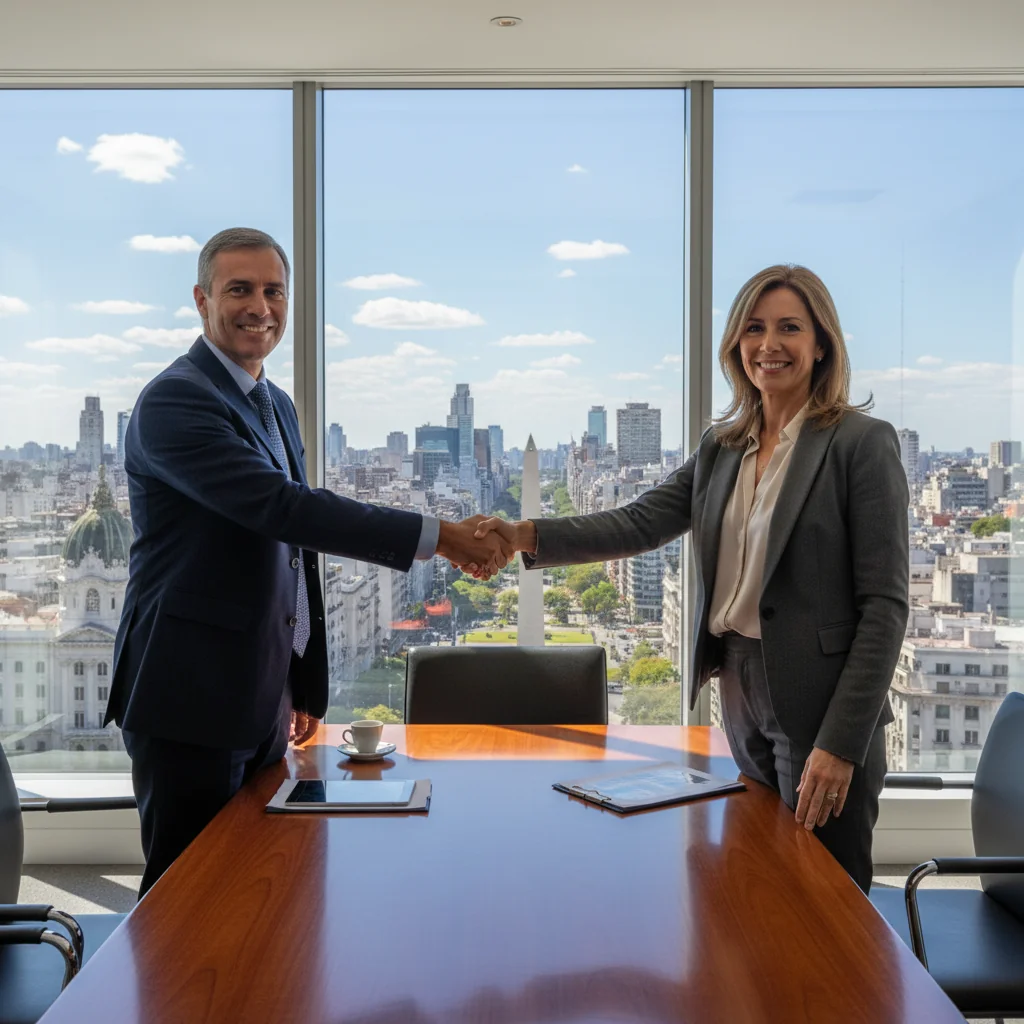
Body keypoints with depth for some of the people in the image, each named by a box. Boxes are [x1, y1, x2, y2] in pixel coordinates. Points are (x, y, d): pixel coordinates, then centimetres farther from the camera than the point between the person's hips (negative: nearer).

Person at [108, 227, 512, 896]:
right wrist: (434, 536, -27)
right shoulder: (175, 401, -14)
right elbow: (281, 507, -26)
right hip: (191, 697, -8)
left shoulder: (277, 406, 15)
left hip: (264, 699, 9)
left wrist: (307, 686, 20)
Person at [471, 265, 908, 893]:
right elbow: (641, 523, 1)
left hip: (822, 705, -6)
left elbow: (885, 603, -12)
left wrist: (842, 743, -17)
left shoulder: (863, 443, -9)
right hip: (741, 695, 6)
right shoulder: (722, 446, 10)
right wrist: (528, 536, -14)